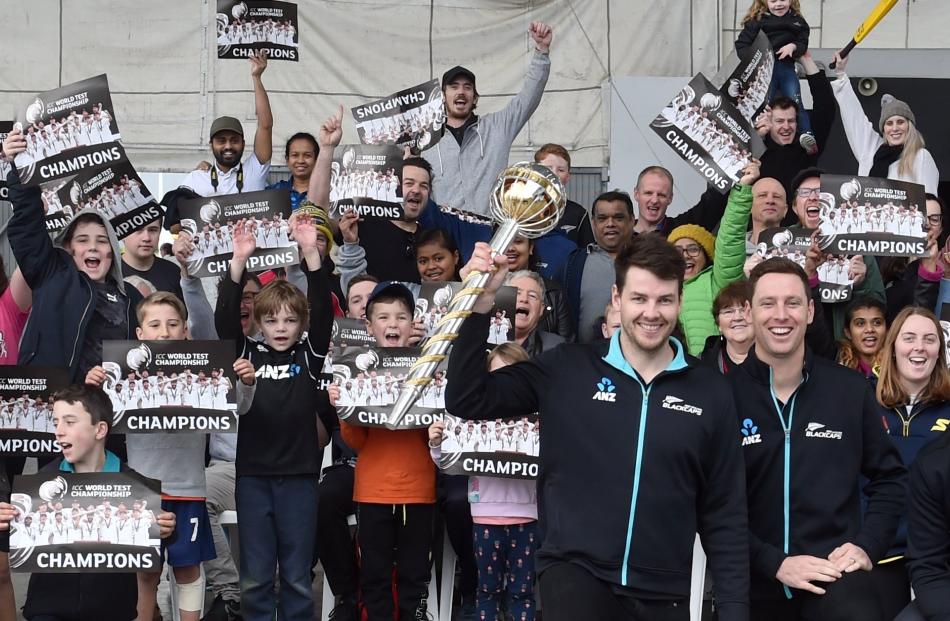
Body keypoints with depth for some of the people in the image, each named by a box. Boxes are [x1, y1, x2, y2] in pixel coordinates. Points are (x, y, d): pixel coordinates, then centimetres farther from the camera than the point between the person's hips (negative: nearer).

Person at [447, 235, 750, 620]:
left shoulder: (710, 392, 2)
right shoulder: (566, 370, -1)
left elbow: (724, 516, 6)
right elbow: (466, 400, -4)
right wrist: (482, 302, -13)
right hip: (575, 573, -2)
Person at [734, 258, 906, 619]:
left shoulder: (852, 390, 4)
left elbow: (889, 478, 13)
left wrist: (868, 546, 0)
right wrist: (774, 562, -13)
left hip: (835, 577, 0)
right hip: (752, 585, 0)